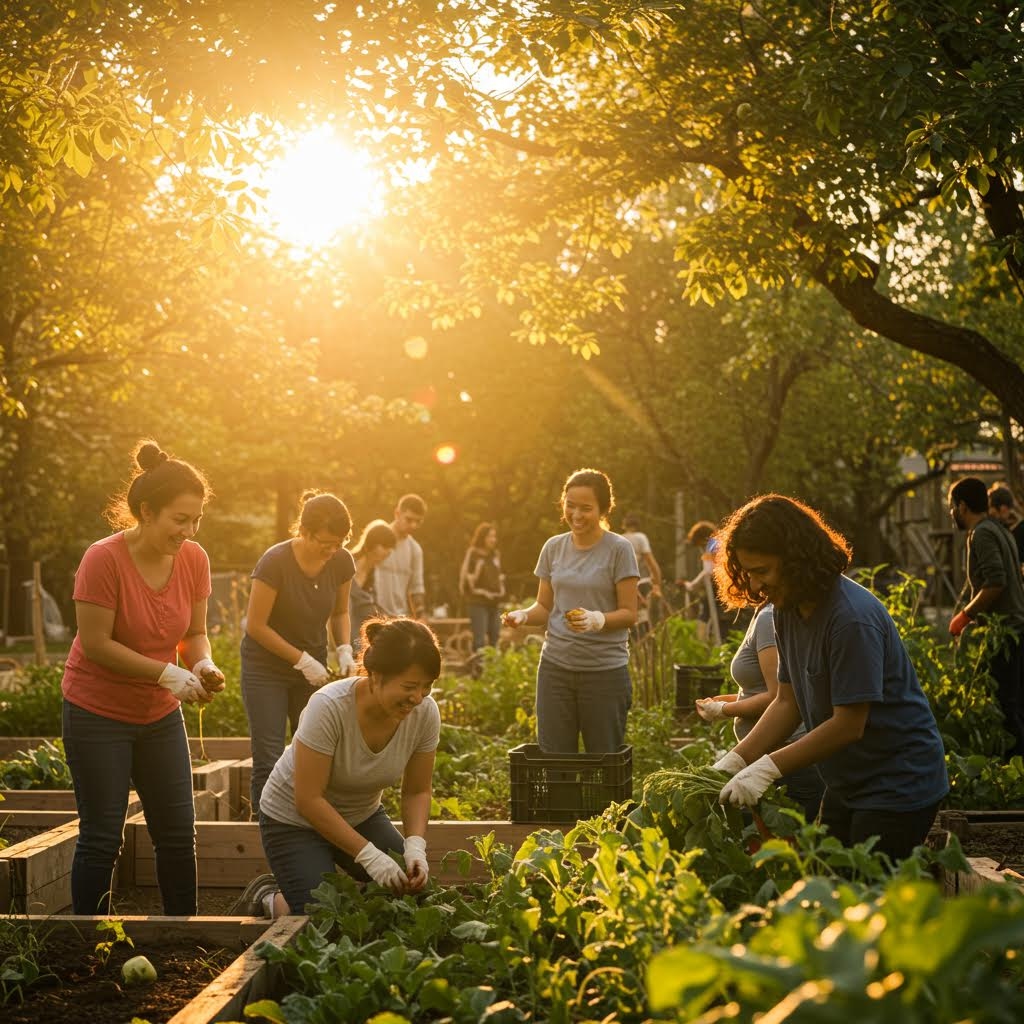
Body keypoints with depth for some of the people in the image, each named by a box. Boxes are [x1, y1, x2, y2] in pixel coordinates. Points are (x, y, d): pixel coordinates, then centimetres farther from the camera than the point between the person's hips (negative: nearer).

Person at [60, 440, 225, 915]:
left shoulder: (194, 560, -5)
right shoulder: (104, 559, -20)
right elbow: (96, 644, -19)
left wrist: (204, 665, -16)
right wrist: (168, 673, -24)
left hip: (160, 715, 5)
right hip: (97, 715, -5)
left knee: (178, 835, 8)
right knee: (101, 839, -1)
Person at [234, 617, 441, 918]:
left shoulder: (425, 712, -19)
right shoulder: (330, 707, -34)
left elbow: (417, 792, -6)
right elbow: (308, 799, -30)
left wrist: (415, 846, -24)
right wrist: (369, 855, -33)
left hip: (361, 816, 5)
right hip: (295, 820, -5)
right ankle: (266, 897, 13)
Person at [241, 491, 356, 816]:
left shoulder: (341, 563, -7)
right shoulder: (275, 562, -22)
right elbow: (256, 625, -17)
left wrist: (345, 648, -8)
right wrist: (302, 660, -18)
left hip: (312, 667, 4)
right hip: (266, 669, -4)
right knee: (269, 763, -7)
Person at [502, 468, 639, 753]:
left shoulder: (618, 549, -5)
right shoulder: (553, 547, 9)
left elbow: (629, 613, -6)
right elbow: (545, 607, 13)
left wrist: (597, 619, -25)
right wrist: (523, 615, -9)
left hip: (605, 669, -4)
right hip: (555, 666, 4)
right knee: (553, 757, 3)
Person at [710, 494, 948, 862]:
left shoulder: (852, 618, -25)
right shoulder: (789, 611, 3)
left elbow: (848, 725, -24)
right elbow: (787, 702, 4)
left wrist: (768, 768, -24)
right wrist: (734, 761, -7)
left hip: (899, 786, -9)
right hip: (847, 784, 9)